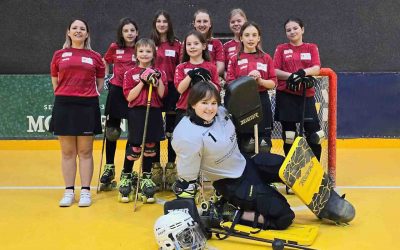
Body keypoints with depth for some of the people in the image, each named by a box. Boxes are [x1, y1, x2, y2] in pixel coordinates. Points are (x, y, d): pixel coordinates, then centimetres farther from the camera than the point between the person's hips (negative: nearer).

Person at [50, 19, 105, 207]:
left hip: (87, 106, -1)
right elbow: (55, 81, 14)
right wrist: (64, 95, 8)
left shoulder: (95, 57, 6)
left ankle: (85, 191, 10)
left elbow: (100, 82, 12)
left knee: (85, 152, 4)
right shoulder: (59, 55, 7)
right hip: (64, 106, 1)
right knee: (67, 152, 6)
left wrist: (90, 96, 3)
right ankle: (69, 192, 14)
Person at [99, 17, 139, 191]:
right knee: (111, 131, 7)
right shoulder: (114, 48, 1)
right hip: (117, 91, 1)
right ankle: (109, 167, 23)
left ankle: (127, 172, 16)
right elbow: (105, 64, 17)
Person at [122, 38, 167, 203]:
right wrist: (143, 81, -12)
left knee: (150, 146, 8)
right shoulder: (130, 73, 3)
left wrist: (158, 79, -13)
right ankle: (126, 177, 17)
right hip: (136, 113, -2)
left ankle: (146, 178, 21)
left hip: (154, 113, 2)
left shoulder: (159, 73, 9)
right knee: (134, 147, -2)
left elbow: (162, 94, -3)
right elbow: (129, 97, -7)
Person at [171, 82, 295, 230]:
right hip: (232, 184, -8)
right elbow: (186, 180, -24)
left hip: (247, 163, 8)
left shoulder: (221, 112, -11)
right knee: (284, 217, -9)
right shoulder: (188, 137, -31)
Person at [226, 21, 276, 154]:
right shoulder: (235, 59, 4)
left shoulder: (266, 58, 6)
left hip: (262, 103, 1)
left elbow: (273, 83, 3)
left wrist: (260, 80, -15)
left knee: (264, 147, 4)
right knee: (244, 146, 4)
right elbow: (230, 84, -3)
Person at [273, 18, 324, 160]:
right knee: (289, 136, 3)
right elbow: (275, 71, -2)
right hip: (286, 95, 0)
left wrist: (303, 72, -24)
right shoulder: (281, 49, 8)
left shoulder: (311, 48, 10)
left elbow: (317, 68, -4)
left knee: (314, 134, -2)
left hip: (306, 95, 1)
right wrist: (291, 75, -19)